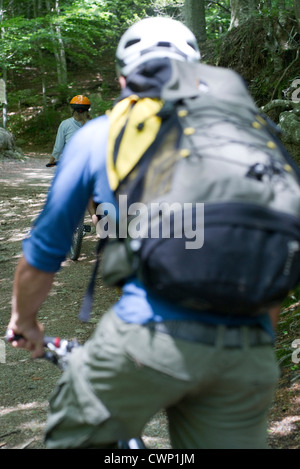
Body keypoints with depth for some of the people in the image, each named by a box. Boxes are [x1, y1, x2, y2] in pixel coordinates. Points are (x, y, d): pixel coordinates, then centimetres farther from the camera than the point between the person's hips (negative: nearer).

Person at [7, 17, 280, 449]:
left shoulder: (100, 135, 15)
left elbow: (43, 254, 20)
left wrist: (25, 322, 38)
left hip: (153, 332, -2)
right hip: (250, 353, 3)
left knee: (73, 436, 22)